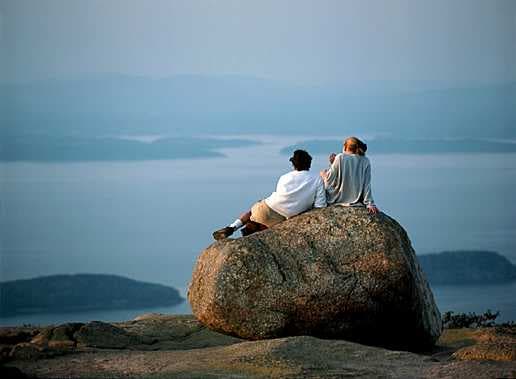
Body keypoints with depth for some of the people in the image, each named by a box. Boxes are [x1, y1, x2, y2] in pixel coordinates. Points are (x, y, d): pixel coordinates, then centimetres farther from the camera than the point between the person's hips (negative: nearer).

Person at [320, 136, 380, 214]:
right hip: (356, 202, 4)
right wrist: (369, 204, -2)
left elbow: (330, 180, -3)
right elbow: (367, 185, -2)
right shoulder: (365, 161, 3)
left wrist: (323, 174, 19)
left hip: (339, 200, -4)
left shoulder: (340, 158, -6)